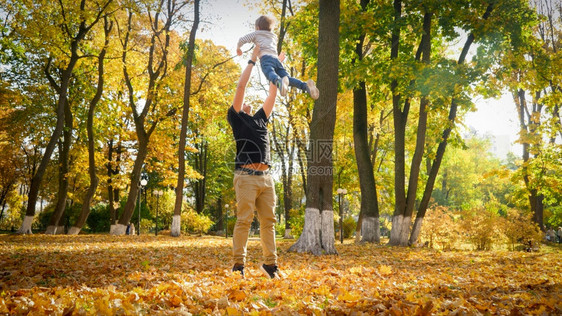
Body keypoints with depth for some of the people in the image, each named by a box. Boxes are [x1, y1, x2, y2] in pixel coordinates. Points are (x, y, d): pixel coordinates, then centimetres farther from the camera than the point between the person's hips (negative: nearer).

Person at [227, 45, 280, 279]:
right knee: (244, 220, -8)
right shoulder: (236, 119, 10)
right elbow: (241, 87, 6)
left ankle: (270, 263, 8)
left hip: (266, 177, 6)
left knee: (268, 221, 3)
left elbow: (272, 95, 27)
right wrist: (252, 60, 11)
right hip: (246, 177, -6)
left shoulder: (260, 119, 26)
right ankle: (238, 265, -4)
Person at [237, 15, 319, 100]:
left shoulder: (256, 34, 26)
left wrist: (238, 48, 39)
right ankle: (305, 85, -38)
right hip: (276, 59, 5)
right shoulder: (273, 37, 40)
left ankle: (279, 81, -69)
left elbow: (242, 40, 20)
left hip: (266, 58, -5)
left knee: (271, 74, -34)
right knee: (287, 78, -10)